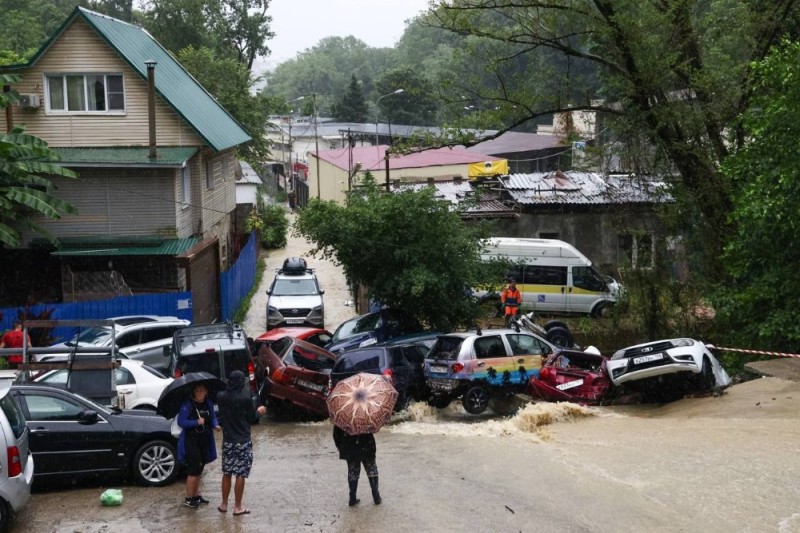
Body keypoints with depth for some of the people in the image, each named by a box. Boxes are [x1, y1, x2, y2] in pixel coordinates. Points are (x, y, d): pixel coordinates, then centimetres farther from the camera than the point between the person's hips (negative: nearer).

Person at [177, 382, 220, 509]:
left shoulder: (208, 403, 4)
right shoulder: (187, 405, -14)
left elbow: (213, 417, 13)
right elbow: (180, 421, -15)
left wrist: (216, 425, -8)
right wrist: (197, 422, -24)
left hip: (205, 441, 7)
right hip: (191, 441, -7)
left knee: (198, 469, 16)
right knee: (194, 470, -6)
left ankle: (196, 495, 28)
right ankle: (188, 499, 4)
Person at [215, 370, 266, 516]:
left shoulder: (221, 397, -3)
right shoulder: (245, 399, -16)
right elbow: (250, 418, -5)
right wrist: (259, 411, 15)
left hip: (227, 441, 4)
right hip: (243, 442, -4)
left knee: (226, 473, 15)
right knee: (240, 474, 3)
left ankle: (224, 504, 22)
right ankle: (238, 507, 8)